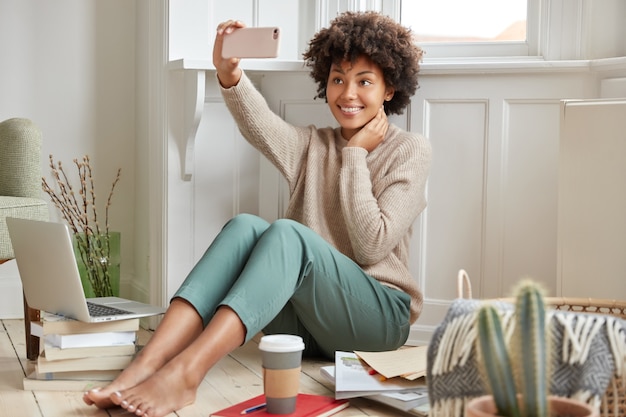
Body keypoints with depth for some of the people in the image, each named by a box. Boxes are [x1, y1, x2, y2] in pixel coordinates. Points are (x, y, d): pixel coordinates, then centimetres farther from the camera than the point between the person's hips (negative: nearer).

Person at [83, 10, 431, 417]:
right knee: (245, 226, -25)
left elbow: (372, 246, -9)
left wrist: (355, 154, -6)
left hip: (378, 317, -4)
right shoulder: (312, 146, 12)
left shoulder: (411, 150, 2)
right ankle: (145, 366, -38)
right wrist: (230, 76, -31)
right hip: (303, 319, 4)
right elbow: (260, 126, -12)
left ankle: (185, 373, -46)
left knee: (287, 233, -31)